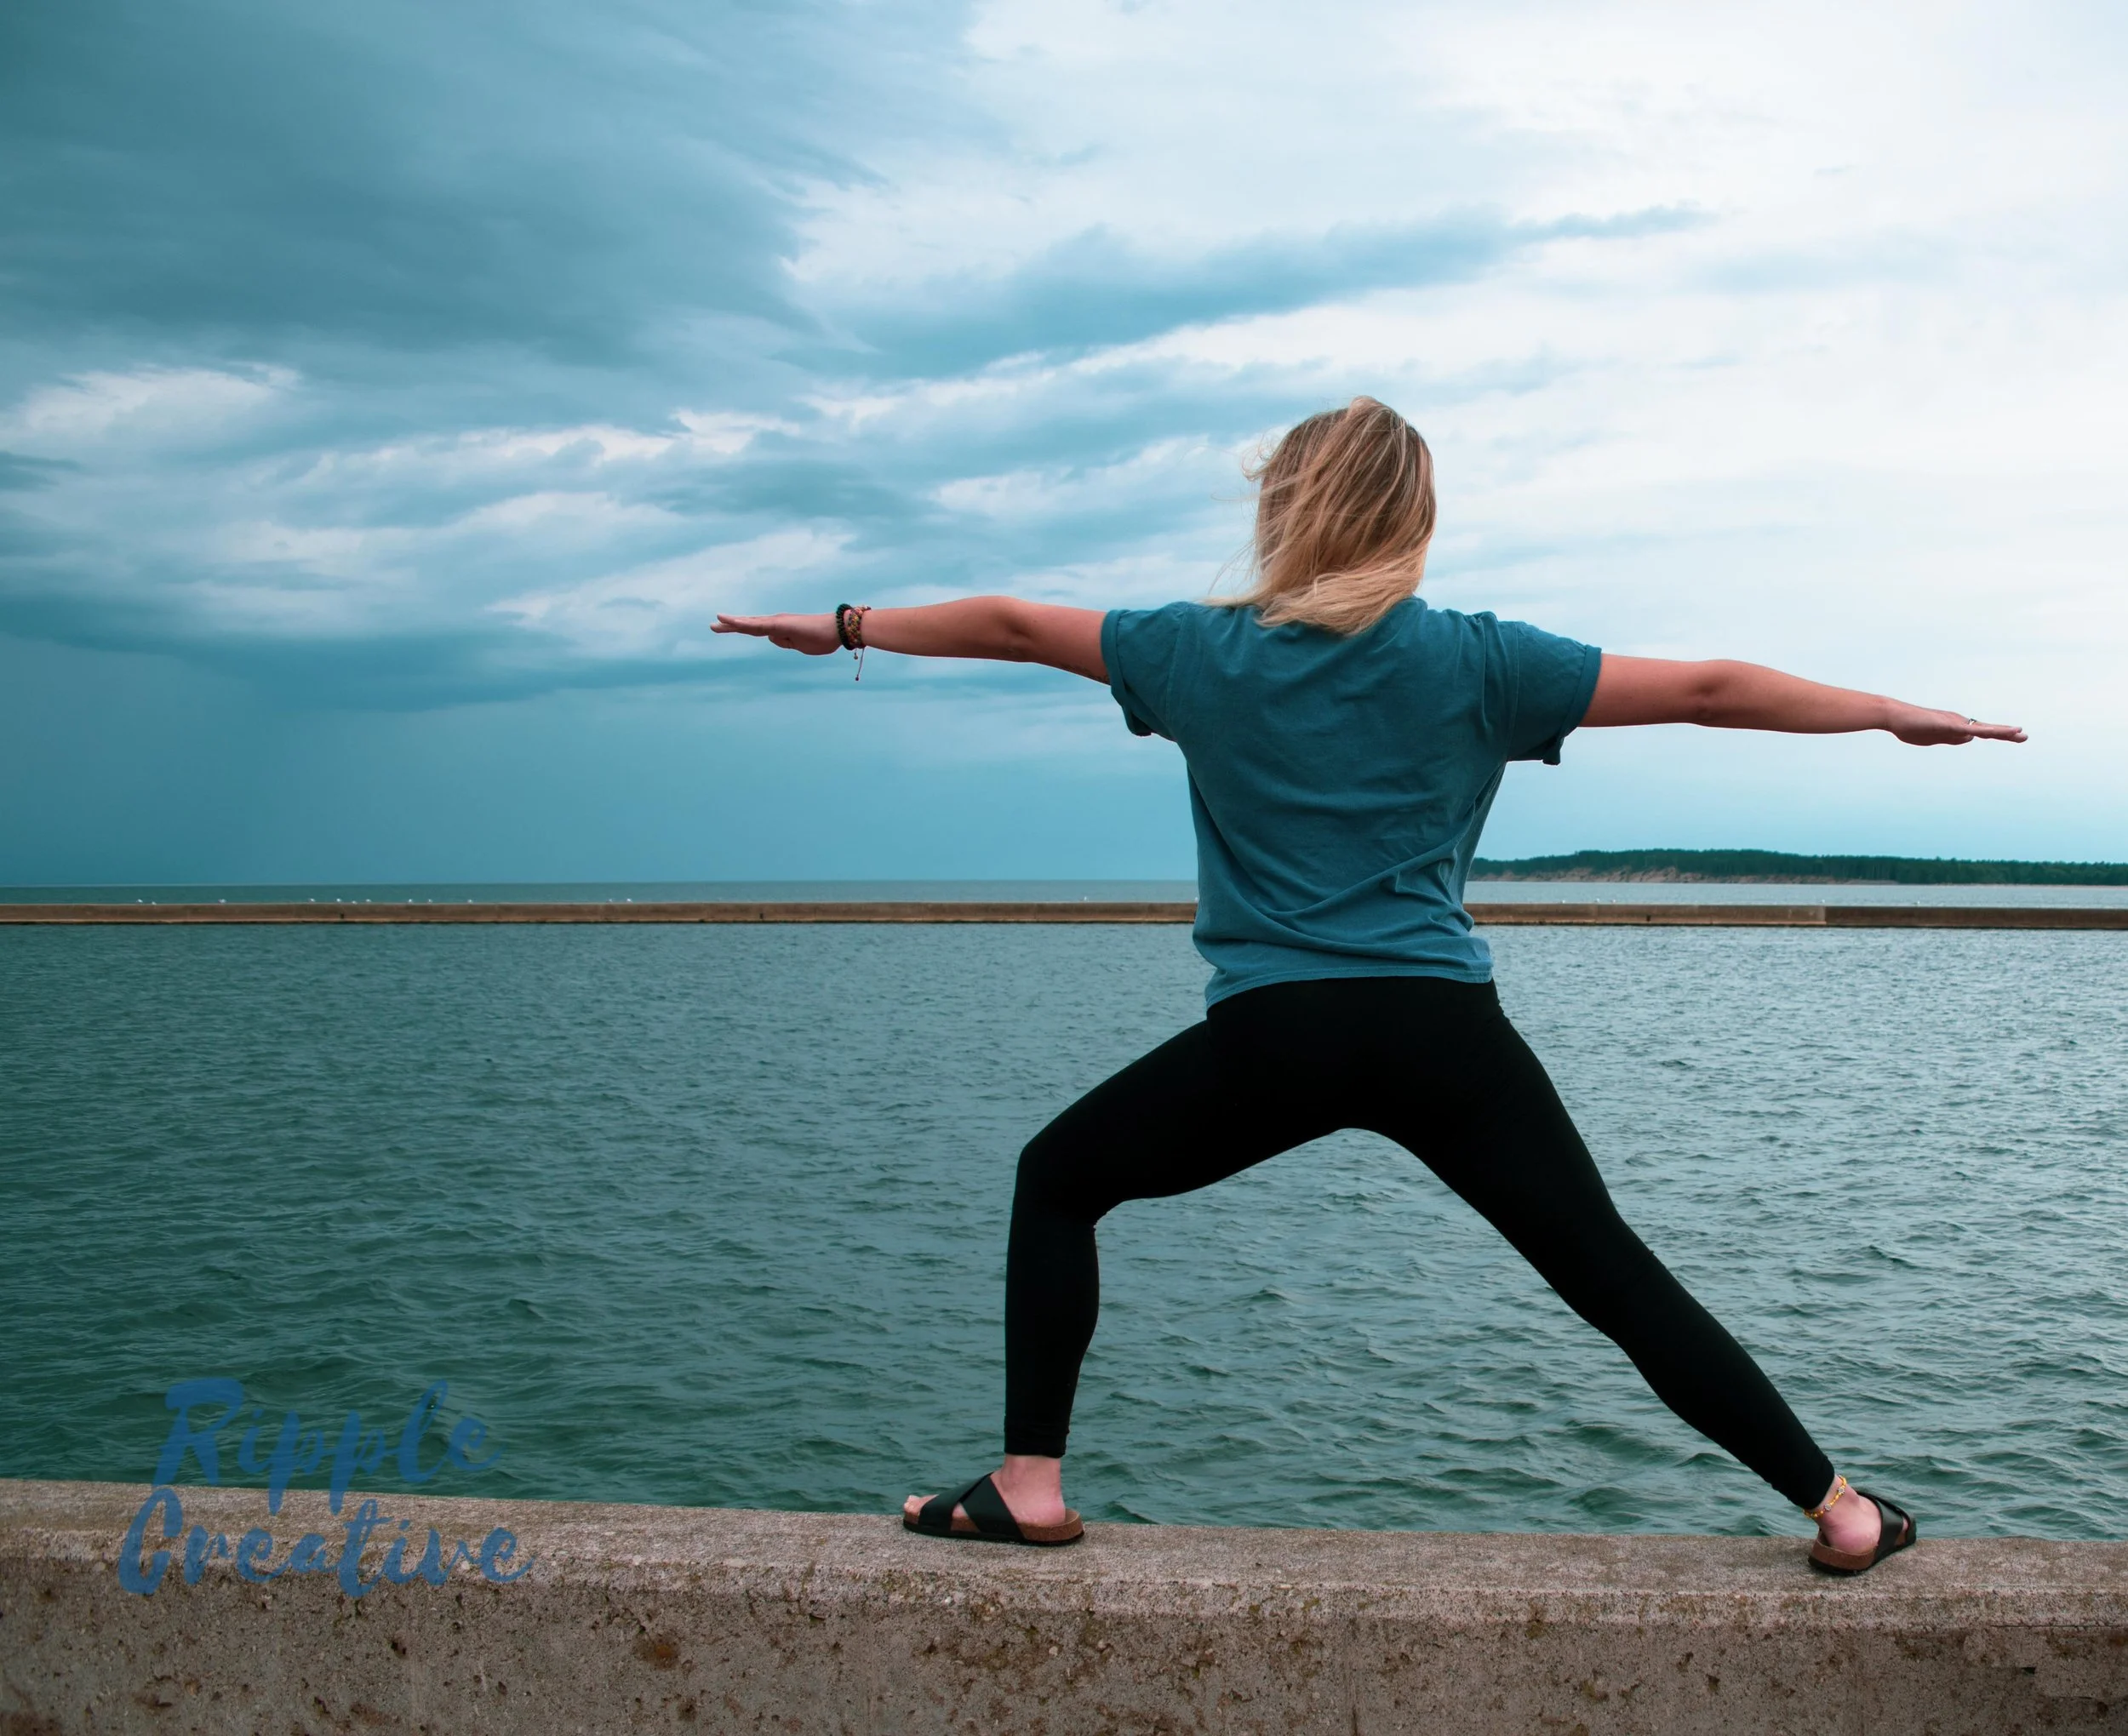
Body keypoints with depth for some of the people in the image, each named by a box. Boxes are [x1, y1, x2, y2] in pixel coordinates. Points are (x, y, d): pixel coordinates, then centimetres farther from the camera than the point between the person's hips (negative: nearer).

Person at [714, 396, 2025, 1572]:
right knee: (1612, 1271, 12)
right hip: (1446, 1036, 1)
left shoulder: (1203, 649, 5)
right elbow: (1706, 691, 7)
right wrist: (1902, 715, 18)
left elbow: (1007, 624, 15)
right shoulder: (1478, 661, 4)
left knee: (1057, 1180, 19)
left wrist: (844, 628, 29)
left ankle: (1031, 1485, 14)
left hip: (1272, 1039, -1)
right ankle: (1839, 1513, 16)